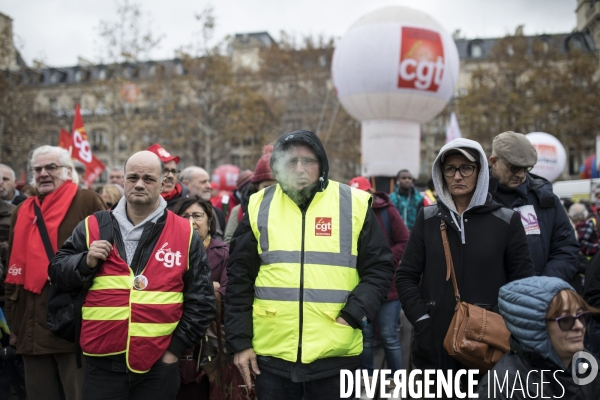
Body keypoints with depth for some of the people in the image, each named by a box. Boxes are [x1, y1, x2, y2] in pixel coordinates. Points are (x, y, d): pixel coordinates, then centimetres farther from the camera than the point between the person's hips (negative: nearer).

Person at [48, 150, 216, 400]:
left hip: (159, 366, 0)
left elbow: (201, 301, 4)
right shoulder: (93, 227, 6)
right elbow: (57, 273, 8)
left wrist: (177, 347, -1)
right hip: (102, 363, 1)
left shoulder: (185, 234, 2)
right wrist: (86, 261, -10)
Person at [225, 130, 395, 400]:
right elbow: (239, 279, 7)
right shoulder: (259, 206, 5)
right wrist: (240, 340, 3)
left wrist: (355, 314, -10)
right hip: (272, 354, 1)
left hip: (336, 355, -1)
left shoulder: (353, 204, 0)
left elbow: (379, 267, 3)